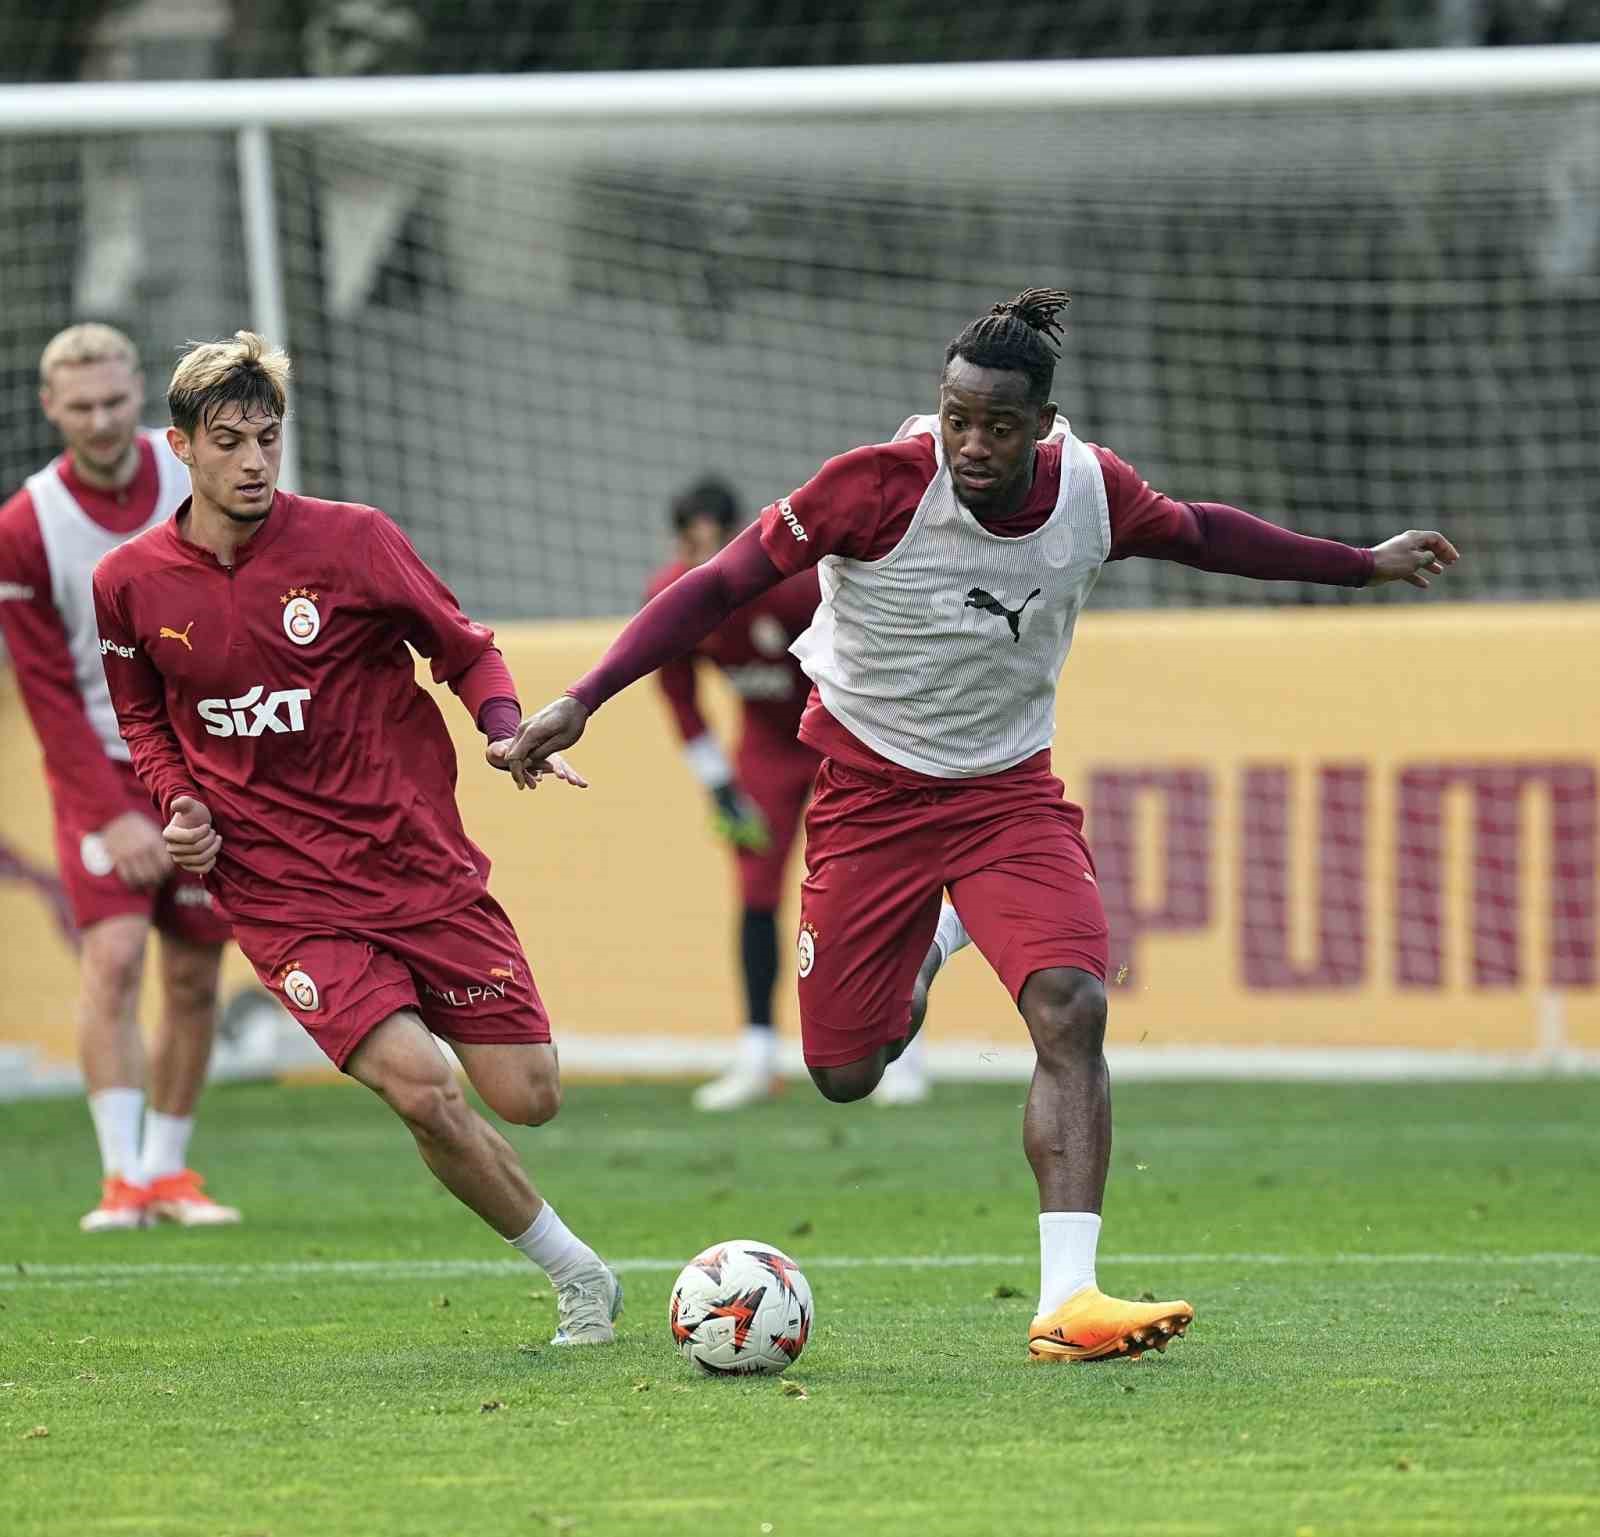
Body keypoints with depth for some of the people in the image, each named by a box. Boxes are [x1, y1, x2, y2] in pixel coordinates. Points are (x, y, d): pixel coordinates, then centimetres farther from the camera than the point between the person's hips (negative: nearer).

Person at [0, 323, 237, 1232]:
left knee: (194, 979, 3)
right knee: (114, 953, -18)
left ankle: (169, 1171, 16)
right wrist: (110, 815, -16)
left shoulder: (198, 473, -6)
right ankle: (124, 1178, -18)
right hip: (102, 763, -3)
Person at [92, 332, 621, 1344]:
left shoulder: (351, 541, -5)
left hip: (419, 861, 1)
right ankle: (577, 1275, -1)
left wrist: (507, 729, -13)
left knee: (528, 1100, -4)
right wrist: (182, 804, 0)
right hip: (283, 892, -1)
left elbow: (465, 650, 6)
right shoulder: (131, 585, 0)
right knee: (422, 1089, -21)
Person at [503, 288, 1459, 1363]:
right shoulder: (880, 484, -23)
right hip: (870, 787, -1)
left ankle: (1067, 1301, -27)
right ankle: (921, 963, 42)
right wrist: (582, 701, -24)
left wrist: (1364, 565, 20)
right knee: (845, 1075, 3)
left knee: (1072, 1011, -23)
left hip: (1008, 789, 2)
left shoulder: (1093, 490, -11)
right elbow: (724, 585, -17)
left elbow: (1197, 531, 11)